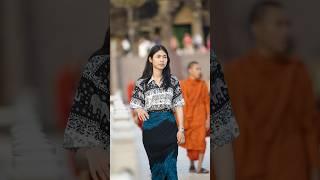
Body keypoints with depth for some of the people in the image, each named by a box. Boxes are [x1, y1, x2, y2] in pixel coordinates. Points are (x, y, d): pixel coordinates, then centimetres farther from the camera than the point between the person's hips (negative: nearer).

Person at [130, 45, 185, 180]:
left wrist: (181, 129, -3)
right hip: (151, 126, 0)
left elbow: (178, 106, 4)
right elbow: (135, 106, 3)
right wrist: (139, 110, -21)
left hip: (169, 126, 0)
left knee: (170, 166, -4)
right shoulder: (142, 83, 1)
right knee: (156, 165, 7)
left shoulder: (173, 81, 4)